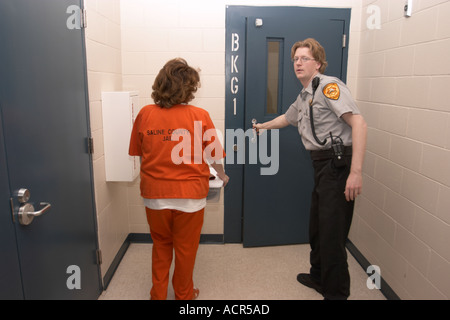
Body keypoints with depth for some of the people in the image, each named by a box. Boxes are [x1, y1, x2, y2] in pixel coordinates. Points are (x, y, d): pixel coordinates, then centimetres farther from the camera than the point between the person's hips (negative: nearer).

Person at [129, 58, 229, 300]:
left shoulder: (145, 114, -6)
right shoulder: (199, 116, -12)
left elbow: (138, 153, 4)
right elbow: (214, 156, -4)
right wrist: (222, 175, 16)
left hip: (155, 195, 2)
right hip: (189, 195, -2)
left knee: (160, 246, 24)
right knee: (185, 249, 18)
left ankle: (158, 294, 36)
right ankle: (183, 295, 37)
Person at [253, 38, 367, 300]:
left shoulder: (329, 86, -10)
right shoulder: (304, 97, 19)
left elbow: (359, 123, -20)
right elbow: (287, 118, 40)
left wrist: (356, 172, -26)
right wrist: (263, 126, 56)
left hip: (338, 164, -10)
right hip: (322, 165, 10)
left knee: (332, 232, -4)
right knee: (317, 226, 19)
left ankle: (337, 292, 14)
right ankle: (319, 276, 39)